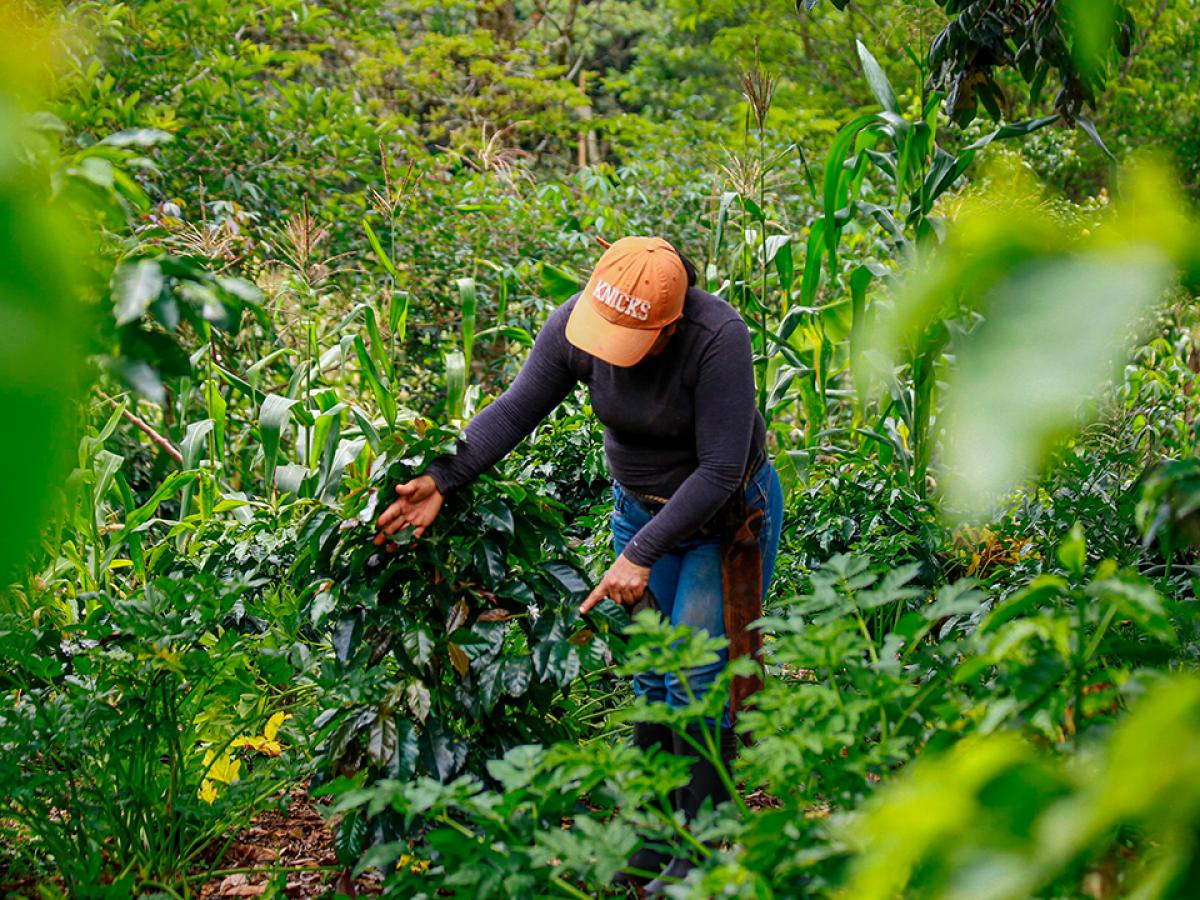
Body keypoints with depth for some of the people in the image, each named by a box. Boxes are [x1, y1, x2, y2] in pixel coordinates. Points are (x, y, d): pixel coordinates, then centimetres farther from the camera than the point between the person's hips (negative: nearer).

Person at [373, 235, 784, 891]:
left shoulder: (717, 339, -32)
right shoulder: (574, 324, -18)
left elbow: (719, 470, -29)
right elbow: (515, 410, -10)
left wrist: (641, 555, -29)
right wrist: (445, 478, -21)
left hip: (726, 515, -5)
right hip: (641, 508, 5)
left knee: (697, 680, -6)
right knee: (650, 673, 9)